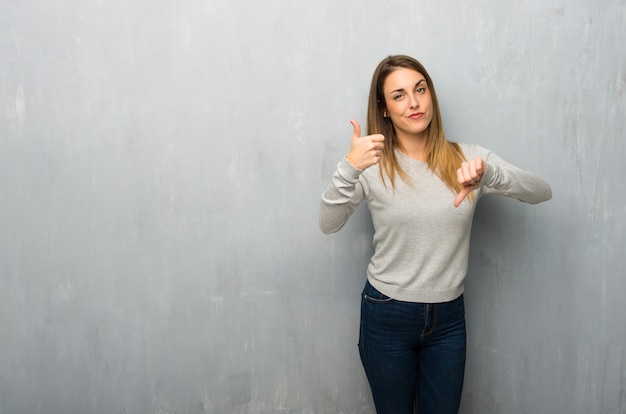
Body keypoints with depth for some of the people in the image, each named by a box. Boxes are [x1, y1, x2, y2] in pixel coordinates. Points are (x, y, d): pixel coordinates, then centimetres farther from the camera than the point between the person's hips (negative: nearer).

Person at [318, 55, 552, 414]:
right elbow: (328, 224, -17)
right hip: (387, 316, -1)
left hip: (448, 317, 2)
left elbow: (543, 192, -10)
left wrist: (489, 173, -29)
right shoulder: (374, 166, -9)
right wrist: (348, 170, -33)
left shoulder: (467, 158, -3)